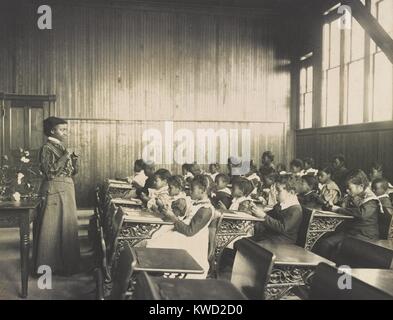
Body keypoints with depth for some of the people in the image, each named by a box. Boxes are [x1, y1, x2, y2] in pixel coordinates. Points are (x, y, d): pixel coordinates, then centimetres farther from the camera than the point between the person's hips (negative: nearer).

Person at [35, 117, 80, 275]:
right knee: (53, 227, -2)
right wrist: (65, 157, -19)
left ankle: (66, 262, 21)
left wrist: (74, 160, -2)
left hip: (67, 190, 8)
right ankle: (51, 265, 8)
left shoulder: (62, 148, 14)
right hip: (54, 190, -8)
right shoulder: (46, 148, -9)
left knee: (68, 225, 11)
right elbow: (49, 172, -19)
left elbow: (71, 172, 16)